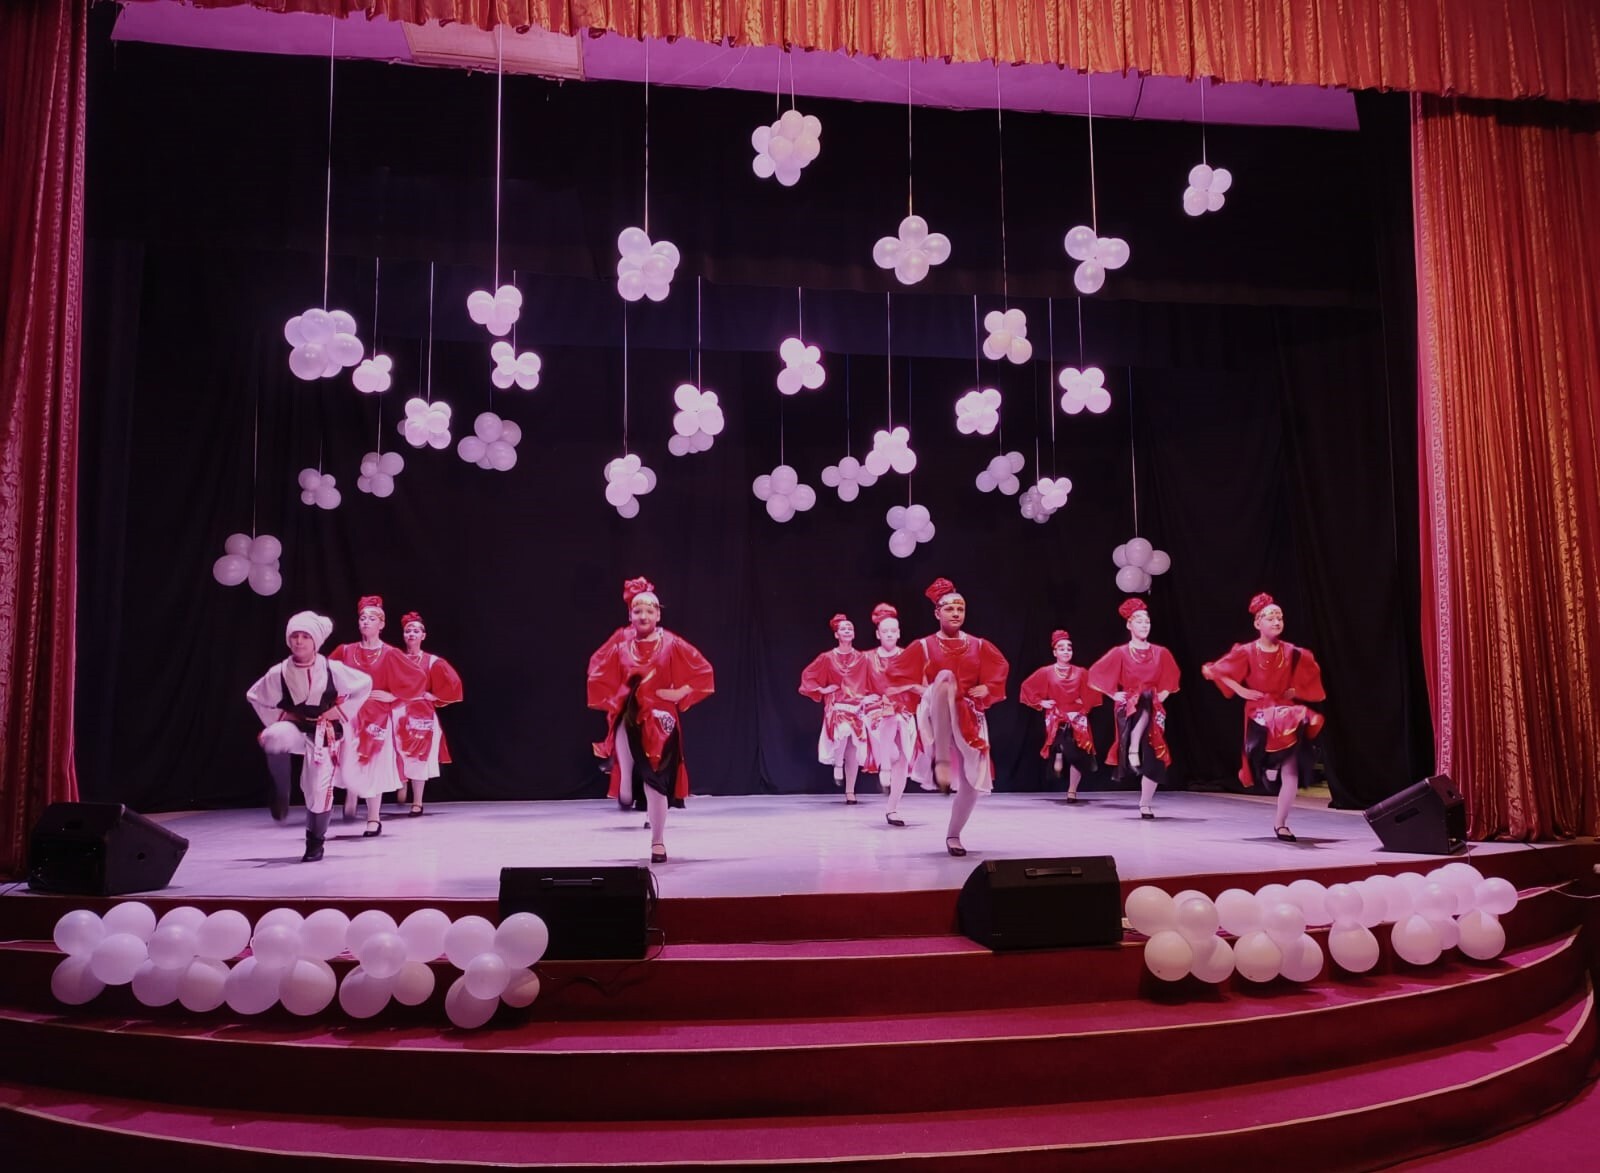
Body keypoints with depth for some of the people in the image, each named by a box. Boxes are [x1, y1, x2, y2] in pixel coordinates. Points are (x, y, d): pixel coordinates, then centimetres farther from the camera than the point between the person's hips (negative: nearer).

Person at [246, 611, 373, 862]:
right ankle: (280, 792, -16)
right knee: (274, 737, -36)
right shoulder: (278, 673, -6)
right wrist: (277, 718, 1)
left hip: (323, 733, -1)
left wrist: (341, 711, -2)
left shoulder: (332, 669, -9)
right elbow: (254, 696, 12)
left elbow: (365, 684, 3)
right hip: (295, 729, 1)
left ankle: (315, 842, 18)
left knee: (319, 788, -4)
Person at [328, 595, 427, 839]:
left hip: (377, 717, -1)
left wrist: (394, 696, -7)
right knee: (349, 767, -8)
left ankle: (374, 819, 11)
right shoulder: (345, 651, 5)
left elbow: (419, 678, -4)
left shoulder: (390, 654, -2)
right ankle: (351, 794, 26)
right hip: (351, 715, 2)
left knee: (374, 768, 1)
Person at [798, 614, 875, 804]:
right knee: (842, 733, -31)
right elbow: (807, 675, 7)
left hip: (857, 707, 2)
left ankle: (850, 792, 6)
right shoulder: (827, 658, 2)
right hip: (836, 706, -2)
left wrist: (868, 699, 0)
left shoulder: (862, 658, 5)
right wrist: (821, 690, -1)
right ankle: (837, 765, -3)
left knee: (853, 750, -1)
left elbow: (870, 684, 12)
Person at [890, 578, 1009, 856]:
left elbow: (1001, 669, 18)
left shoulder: (978, 646, 9)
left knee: (973, 781, -4)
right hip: (936, 715, -3)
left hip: (969, 716, 3)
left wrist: (986, 688, 1)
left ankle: (953, 835, 22)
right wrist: (922, 689, -8)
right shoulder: (924, 646, 3)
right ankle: (941, 759, -38)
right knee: (946, 676, -37)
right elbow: (897, 673, 5)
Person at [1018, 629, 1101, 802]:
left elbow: (1092, 691, 16)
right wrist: (1040, 702, 0)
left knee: (1077, 755, -7)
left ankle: (1072, 791, 3)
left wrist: (1085, 704, 3)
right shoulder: (1046, 672, 2)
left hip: (1077, 718, 2)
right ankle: (1058, 757, -11)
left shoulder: (1080, 673, 5)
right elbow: (1027, 687, 7)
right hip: (1055, 718, -2)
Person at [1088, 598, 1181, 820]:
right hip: (1129, 709, -3)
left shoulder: (1160, 653, 8)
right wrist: (1113, 693, -5)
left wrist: (1165, 692, 7)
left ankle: (1145, 804, 5)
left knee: (1154, 758, -7)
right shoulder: (1120, 653, -1)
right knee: (1142, 699, -40)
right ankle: (1132, 749, -27)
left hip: (1154, 710, 3)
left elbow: (1171, 677, 23)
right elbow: (1096, 673, 0)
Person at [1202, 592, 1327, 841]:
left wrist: (1297, 690, 2)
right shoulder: (1246, 652, -10)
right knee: (1278, 769, 1)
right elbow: (1212, 670, -7)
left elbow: (1312, 673, 18)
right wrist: (1240, 690, -10)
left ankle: (1280, 823, 3)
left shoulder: (1292, 653, -2)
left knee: (1291, 770, -5)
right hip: (1259, 716, -2)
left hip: (1288, 714, 2)